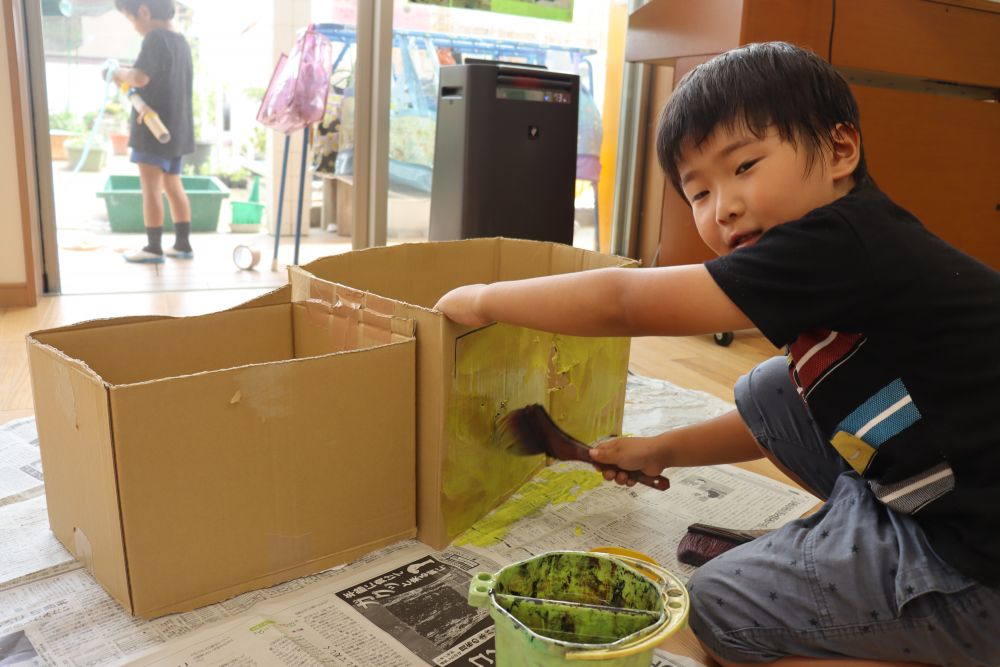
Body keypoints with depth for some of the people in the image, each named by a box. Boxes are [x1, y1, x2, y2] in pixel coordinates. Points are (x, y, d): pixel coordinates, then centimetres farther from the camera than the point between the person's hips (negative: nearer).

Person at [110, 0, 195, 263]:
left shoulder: (155, 38, -14)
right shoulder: (180, 41, 13)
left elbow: (140, 77, -27)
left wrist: (121, 73, -8)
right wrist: (128, 75, 13)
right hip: (176, 129, 9)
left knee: (151, 190, -2)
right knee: (173, 187, 14)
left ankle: (153, 248, 3)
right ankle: (183, 244, 18)